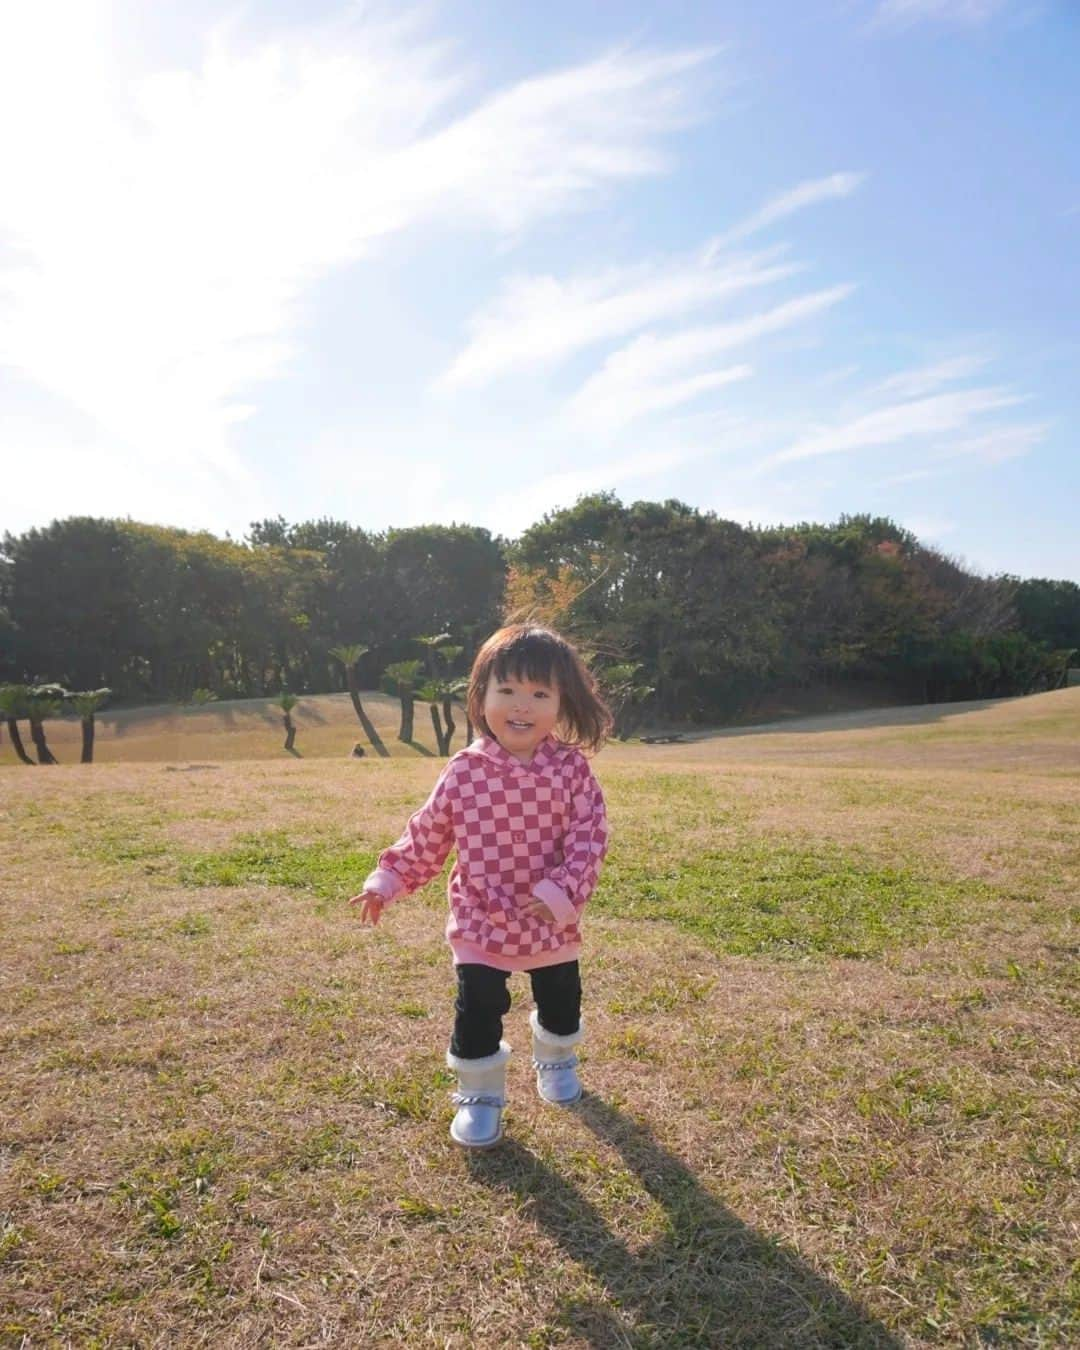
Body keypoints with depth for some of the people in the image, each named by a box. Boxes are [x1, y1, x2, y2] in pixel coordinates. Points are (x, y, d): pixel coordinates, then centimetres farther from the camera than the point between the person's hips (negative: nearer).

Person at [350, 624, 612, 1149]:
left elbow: (589, 838, -14)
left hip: (553, 925, 2)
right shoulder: (464, 772, -13)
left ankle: (556, 1061, 53)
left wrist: (561, 894, -24)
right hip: (481, 925, -1)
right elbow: (427, 836, -1)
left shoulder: (571, 769, -15)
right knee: (477, 1011, 4)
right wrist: (388, 880, -2)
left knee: (560, 1002, 22)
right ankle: (479, 1095, 29)